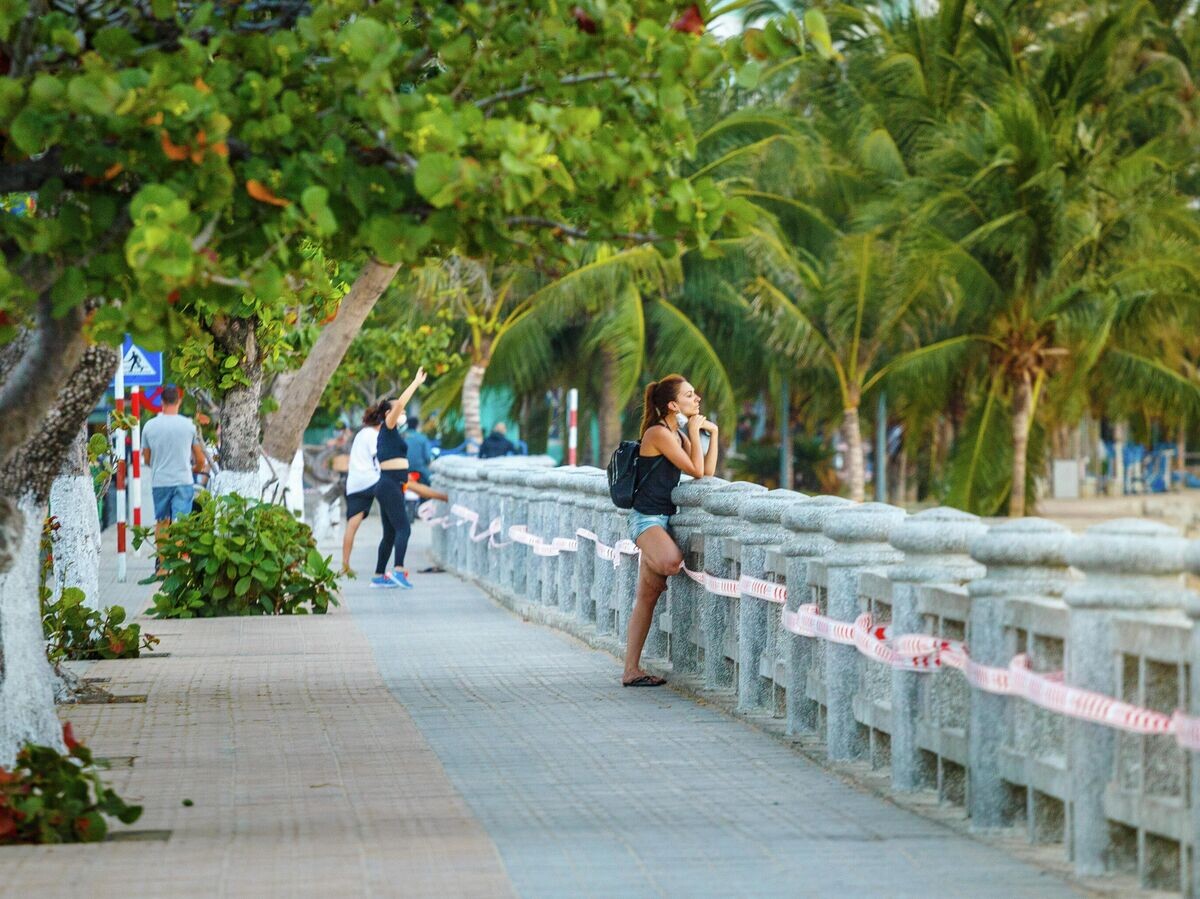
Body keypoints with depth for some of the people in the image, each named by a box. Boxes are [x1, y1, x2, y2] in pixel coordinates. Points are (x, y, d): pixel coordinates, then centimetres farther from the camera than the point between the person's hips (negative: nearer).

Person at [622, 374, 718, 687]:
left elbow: (708, 472, 9)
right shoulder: (659, 433, -13)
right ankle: (652, 565, -2)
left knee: (647, 599, 8)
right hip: (647, 518, -9)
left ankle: (631, 670, 9)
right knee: (672, 561, -40)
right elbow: (696, 471, -14)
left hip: (662, 519, 9)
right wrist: (694, 432, -5)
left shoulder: (678, 436, 16)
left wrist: (712, 433, 7)